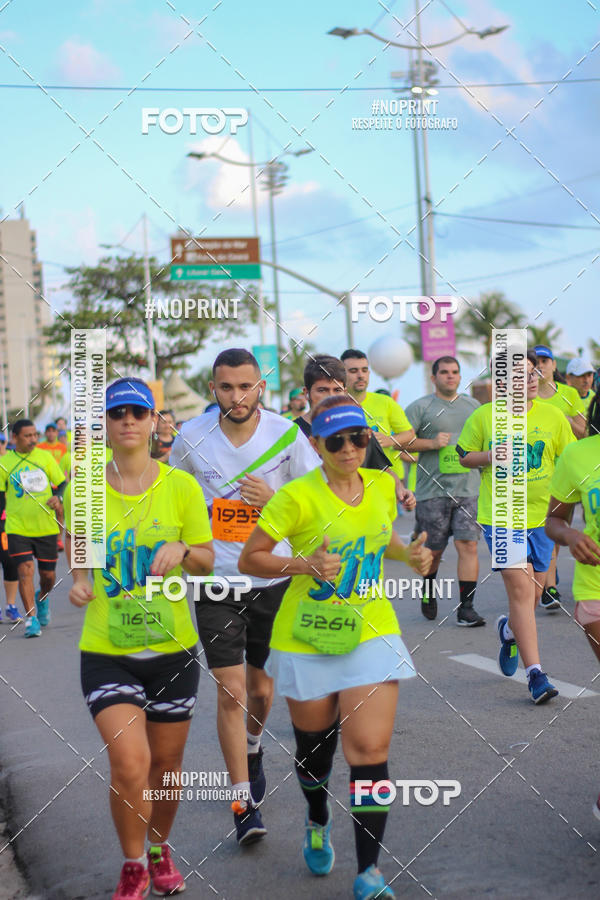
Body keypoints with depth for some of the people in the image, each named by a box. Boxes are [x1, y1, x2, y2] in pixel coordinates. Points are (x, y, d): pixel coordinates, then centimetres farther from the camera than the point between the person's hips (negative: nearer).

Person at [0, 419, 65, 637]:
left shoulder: (45, 457, 3)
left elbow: (62, 484, 9)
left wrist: (58, 498, -12)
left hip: (46, 527, 2)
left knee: (48, 575, 8)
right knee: (25, 570, -14)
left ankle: (42, 598, 41)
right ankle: (31, 619, -6)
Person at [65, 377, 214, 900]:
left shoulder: (181, 486, -3)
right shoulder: (83, 488, -2)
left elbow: (207, 561, 2)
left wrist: (183, 550, -19)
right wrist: (81, 581, -6)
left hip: (172, 648, 1)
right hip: (106, 651, -1)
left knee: (165, 765, 14)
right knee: (129, 764, -14)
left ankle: (160, 849, 42)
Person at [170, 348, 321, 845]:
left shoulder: (286, 434, -8)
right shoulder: (192, 437, -5)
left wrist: (275, 502, -20)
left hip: (274, 578, 1)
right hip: (217, 582, -1)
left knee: (261, 688, 14)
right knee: (231, 689, -8)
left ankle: (252, 749, 47)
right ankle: (244, 802, 1)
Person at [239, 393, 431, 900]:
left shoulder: (382, 486, 1)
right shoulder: (298, 496, -16)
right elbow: (250, 559, -11)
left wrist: (410, 554, 1)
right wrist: (307, 565, -25)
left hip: (371, 634, 2)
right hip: (309, 640, -2)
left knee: (369, 749, -8)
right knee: (315, 745, 15)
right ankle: (318, 824, 48)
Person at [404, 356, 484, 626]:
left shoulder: (473, 406, 14)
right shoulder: (420, 407, 1)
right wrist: (431, 443, -13)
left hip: (468, 489, 2)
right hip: (433, 489, -2)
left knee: (468, 545, -9)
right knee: (434, 549, 6)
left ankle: (466, 608, -5)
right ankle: (428, 590, 35)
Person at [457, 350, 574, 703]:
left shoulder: (552, 416, 2)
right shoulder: (484, 416, -2)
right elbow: (462, 455, 9)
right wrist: (488, 456, -12)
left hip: (542, 517, 3)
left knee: (534, 595, 12)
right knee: (521, 590, -12)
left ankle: (509, 630, 47)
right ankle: (536, 674, -10)